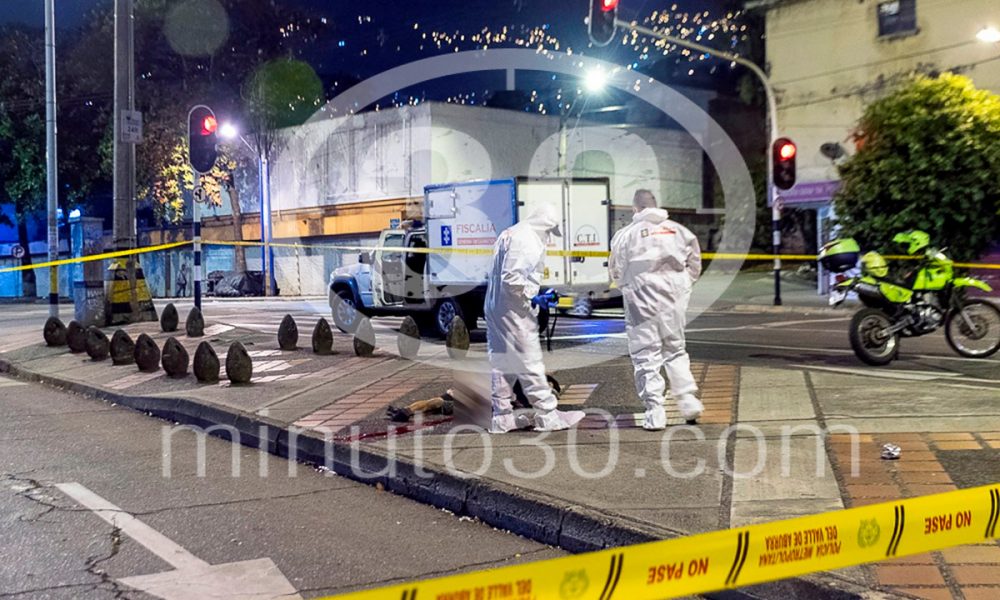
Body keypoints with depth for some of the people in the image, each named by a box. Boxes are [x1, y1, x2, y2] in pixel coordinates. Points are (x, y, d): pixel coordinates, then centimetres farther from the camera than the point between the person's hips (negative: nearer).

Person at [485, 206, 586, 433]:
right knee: (529, 362, -3)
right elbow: (511, 279, -25)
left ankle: (502, 416, 19)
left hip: (495, 308, 10)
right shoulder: (526, 242, -17)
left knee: (501, 362, 13)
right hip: (514, 310, -10)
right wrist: (532, 297, -15)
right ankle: (547, 415, 4)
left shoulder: (509, 235, 15)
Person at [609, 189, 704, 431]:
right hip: (674, 299, 3)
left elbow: (616, 271, 5)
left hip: (642, 300, -3)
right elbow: (694, 265, 8)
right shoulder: (679, 230, 6)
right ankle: (687, 397, 9)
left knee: (646, 354, 3)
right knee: (675, 349, 20)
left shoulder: (626, 234, -2)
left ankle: (655, 412, 0)